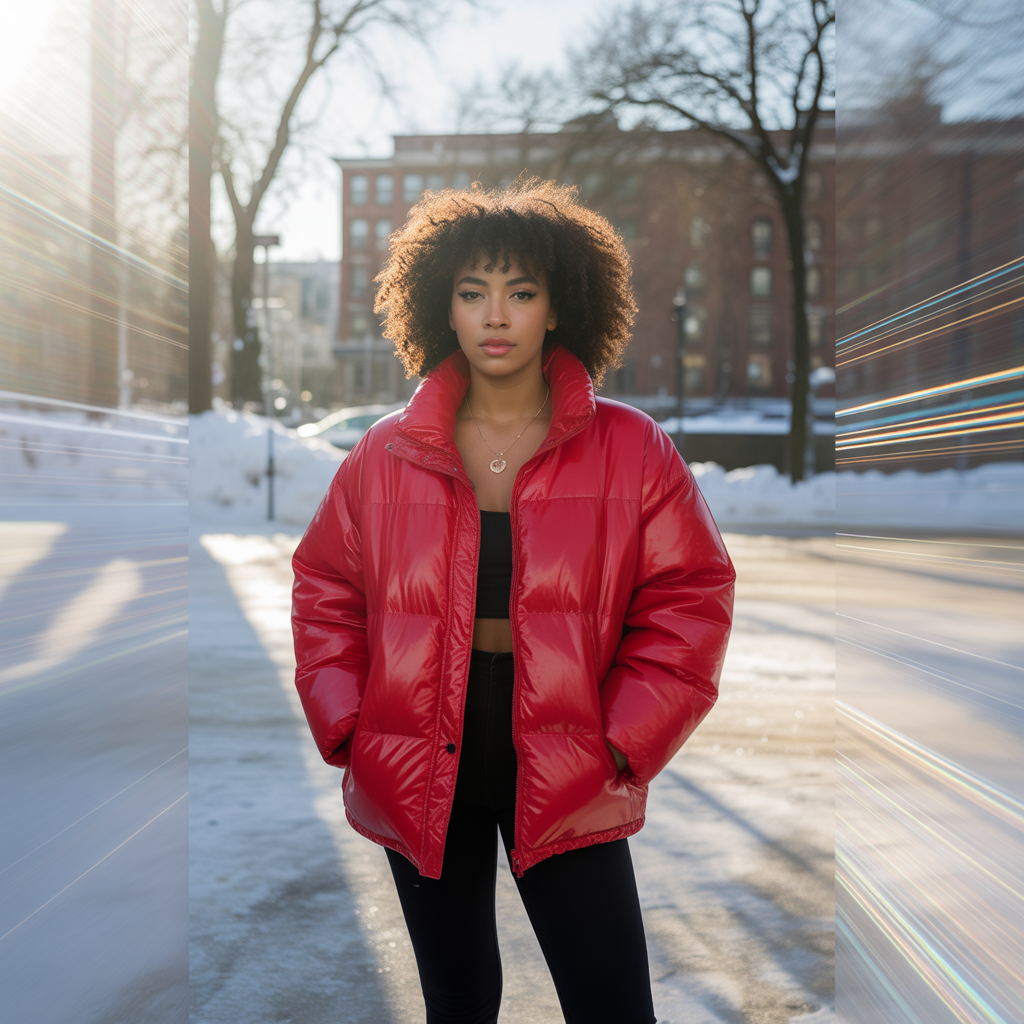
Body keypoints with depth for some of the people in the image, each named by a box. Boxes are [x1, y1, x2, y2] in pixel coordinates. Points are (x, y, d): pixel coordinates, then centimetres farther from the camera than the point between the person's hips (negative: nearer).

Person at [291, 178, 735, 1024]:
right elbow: (326, 593, 9)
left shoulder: (632, 451, -4)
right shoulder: (384, 456, 1)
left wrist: (624, 747, -9)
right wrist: (347, 729, -1)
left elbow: (690, 601, -3)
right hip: (420, 782, 2)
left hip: (567, 786, -2)